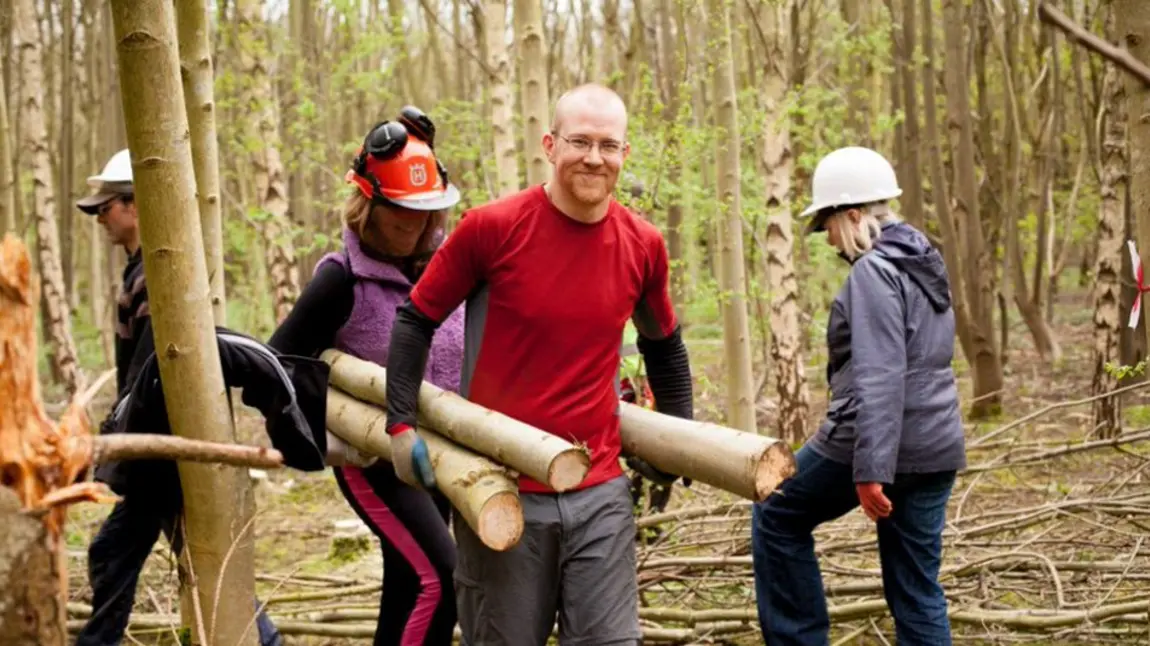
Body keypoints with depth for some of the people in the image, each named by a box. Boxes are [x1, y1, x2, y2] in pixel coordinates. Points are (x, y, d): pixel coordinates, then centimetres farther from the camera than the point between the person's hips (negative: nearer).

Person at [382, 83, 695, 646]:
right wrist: (401, 426, -5)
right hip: (501, 492, -2)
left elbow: (663, 345, 19)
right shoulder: (491, 228, -10)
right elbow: (416, 321, 1)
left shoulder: (642, 245, 1)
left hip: (601, 493, 3)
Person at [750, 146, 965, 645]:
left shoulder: (874, 271, -13)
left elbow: (878, 377, -22)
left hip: (876, 442, -8)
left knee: (776, 517, 15)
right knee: (917, 588, 10)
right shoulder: (925, 264, 15)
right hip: (935, 448, 8)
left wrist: (870, 469, -26)